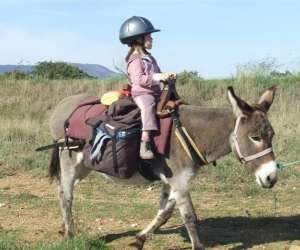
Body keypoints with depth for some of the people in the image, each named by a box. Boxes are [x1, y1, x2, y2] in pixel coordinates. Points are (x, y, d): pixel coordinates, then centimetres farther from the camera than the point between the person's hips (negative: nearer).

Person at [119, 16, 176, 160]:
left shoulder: (149, 58, 20)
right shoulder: (135, 60, -8)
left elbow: (157, 75, 28)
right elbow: (139, 79, -19)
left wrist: (167, 77, 9)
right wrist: (157, 77, -22)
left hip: (156, 92, 9)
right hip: (142, 93, -9)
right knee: (148, 108, -35)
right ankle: (145, 143, -43)